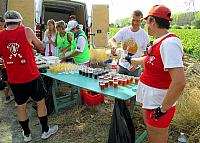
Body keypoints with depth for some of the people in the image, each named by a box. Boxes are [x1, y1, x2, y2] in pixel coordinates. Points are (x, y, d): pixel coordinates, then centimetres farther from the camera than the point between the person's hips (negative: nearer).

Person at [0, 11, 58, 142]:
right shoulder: (27, 31, -9)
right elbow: (41, 47, 2)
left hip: (14, 79, 3)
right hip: (32, 77, -3)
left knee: (21, 107, 17)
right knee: (41, 103, 15)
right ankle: (45, 131, 30)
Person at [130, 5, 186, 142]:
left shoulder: (169, 43, -26)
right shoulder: (159, 41, 3)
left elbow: (179, 82, -32)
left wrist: (163, 109, -23)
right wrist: (134, 60, 39)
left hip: (158, 105, -8)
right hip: (150, 100, 9)